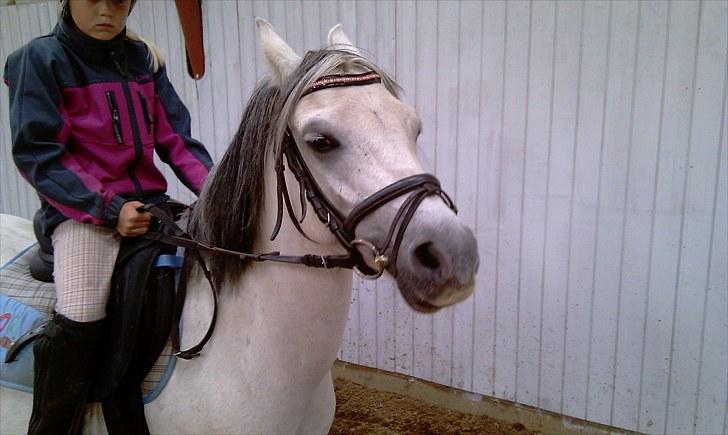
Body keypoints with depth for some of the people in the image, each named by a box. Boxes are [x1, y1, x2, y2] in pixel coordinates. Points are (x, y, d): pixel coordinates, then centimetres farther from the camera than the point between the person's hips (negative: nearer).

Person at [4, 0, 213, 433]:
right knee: (79, 320, -23)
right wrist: (109, 210, -18)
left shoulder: (144, 59, 11)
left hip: (150, 202, 5)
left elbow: (176, 139, 9)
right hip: (83, 210, -5)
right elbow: (37, 154, -8)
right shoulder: (41, 59, -1)